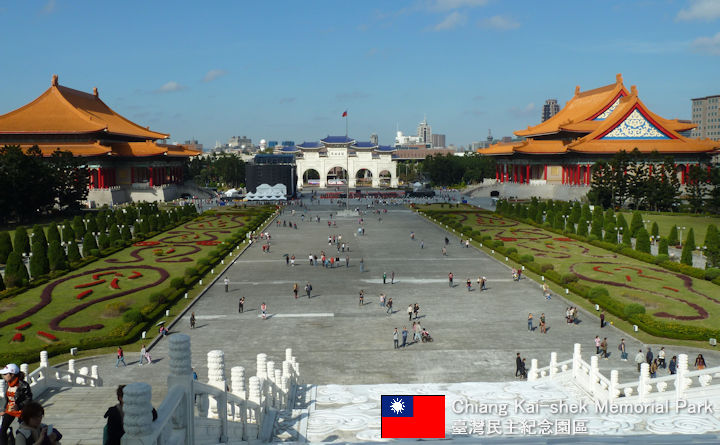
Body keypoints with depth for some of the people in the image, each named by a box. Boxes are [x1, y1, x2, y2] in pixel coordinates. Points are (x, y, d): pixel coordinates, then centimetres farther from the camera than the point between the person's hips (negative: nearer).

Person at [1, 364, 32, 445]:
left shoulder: (23, 385, -22)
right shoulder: (7, 384, -1)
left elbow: (29, 399, -17)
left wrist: (18, 406, -31)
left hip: (21, 411, -6)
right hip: (9, 411, 6)